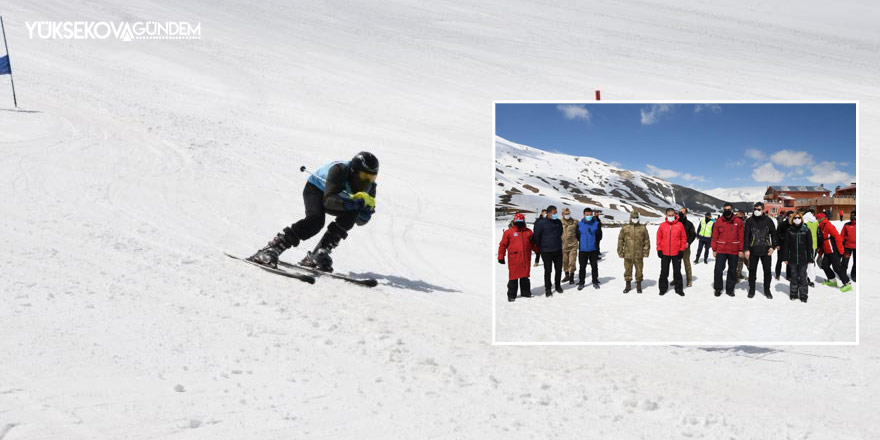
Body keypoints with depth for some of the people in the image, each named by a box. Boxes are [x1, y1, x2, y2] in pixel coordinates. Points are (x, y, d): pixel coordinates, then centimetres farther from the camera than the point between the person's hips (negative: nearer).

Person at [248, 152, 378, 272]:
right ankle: (270, 250, -31)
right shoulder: (339, 170, -36)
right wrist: (355, 201, -57)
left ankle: (319, 254, -18)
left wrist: (367, 208, -37)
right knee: (316, 220, -32)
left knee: (351, 215, -24)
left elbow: (361, 221, -15)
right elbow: (329, 201, -46)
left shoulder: (369, 186, -20)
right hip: (315, 189, -5)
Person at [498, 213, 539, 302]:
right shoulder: (509, 232, 2)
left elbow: (533, 244, 22)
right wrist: (501, 257, -1)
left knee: (525, 276, 11)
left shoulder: (528, 232, 13)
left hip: (526, 259, 4)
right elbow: (503, 245, 2)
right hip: (514, 259, -3)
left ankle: (526, 292, 22)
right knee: (513, 277, -2)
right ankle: (511, 295, 5)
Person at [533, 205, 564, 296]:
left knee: (559, 269, 11)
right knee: (548, 270, 0)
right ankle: (548, 288, 11)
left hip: (558, 250, 5)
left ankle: (558, 285, 28)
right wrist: (540, 247, 3)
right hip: (546, 251, -5)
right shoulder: (542, 223, -12)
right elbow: (535, 237, -5)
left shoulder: (558, 222, 5)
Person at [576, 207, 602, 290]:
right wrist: (581, 242, 3)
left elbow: (600, 236, 3)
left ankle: (595, 281, 23)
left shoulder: (596, 223, -2)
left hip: (593, 249, 0)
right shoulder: (579, 224, -1)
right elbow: (577, 236, 6)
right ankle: (581, 282, 17)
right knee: (582, 267, 6)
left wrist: (595, 242, 0)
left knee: (594, 266, 10)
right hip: (582, 249, 0)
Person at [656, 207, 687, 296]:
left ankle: (678, 288, 17)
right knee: (664, 272, 7)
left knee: (677, 271, 8)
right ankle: (663, 288, 16)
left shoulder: (680, 225, -2)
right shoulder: (662, 225, 0)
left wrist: (681, 250, -3)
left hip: (676, 253, -1)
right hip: (665, 253, 1)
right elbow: (659, 238, 3)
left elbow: (683, 238, 1)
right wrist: (659, 250, 0)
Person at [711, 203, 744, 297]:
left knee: (732, 270, 9)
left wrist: (741, 250, -1)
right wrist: (714, 249, 0)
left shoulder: (738, 221, 2)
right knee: (718, 269, -4)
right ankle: (718, 288, 9)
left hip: (734, 251, 1)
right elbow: (715, 236, 3)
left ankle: (730, 289, 20)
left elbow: (741, 237, 2)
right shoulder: (719, 221, 2)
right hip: (721, 250, 0)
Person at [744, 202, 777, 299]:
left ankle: (767, 290, 18)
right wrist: (747, 249, -5)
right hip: (753, 250, 0)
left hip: (766, 250, 1)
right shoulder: (750, 221, 1)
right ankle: (751, 289, 18)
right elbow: (747, 236, 1)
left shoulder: (768, 221, 3)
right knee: (752, 270, 6)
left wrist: (773, 247, 1)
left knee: (767, 271, 5)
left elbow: (774, 234, 11)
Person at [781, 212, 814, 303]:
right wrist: (785, 258, 2)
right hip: (792, 258, 1)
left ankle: (803, 295, 8)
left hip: (803, 258, -1)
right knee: (794, 276, 8)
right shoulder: (789, 230, 2)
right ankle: (793, 294, 18)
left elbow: (809, 245, 3)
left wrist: (809, 258, 1)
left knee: (802, 277, 1)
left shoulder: (806, 230, 0)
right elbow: (786, 245, 5)